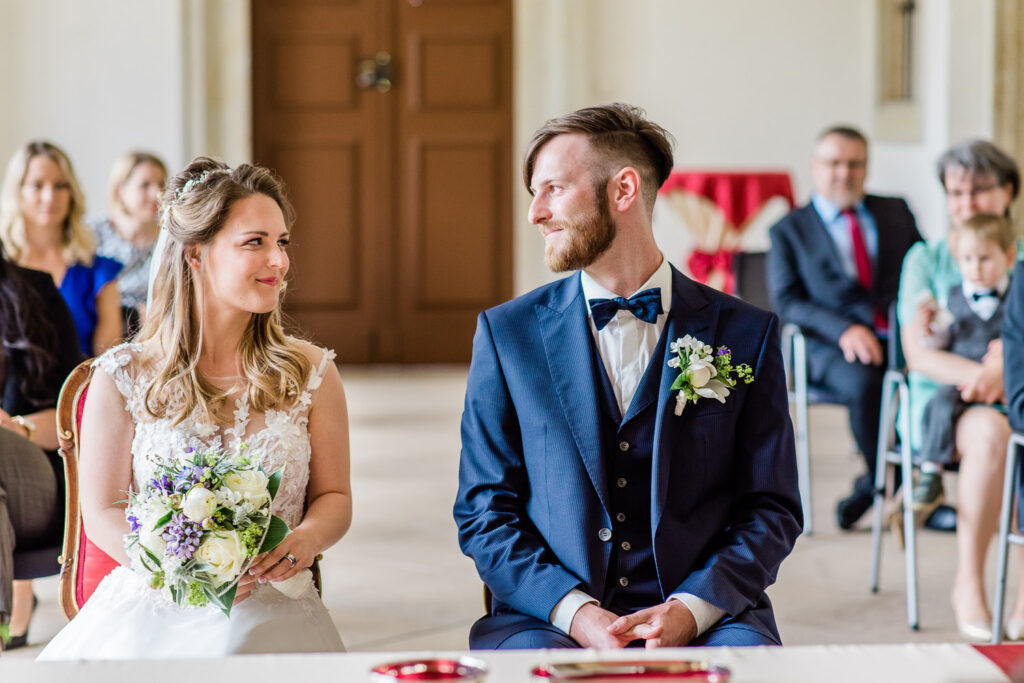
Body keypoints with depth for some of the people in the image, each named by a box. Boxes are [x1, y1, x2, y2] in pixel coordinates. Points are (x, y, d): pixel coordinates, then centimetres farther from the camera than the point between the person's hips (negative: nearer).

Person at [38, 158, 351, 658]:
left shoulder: (311, 372, 7)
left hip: (269, 611, 1)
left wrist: (308, 537, -10)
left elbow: (333, 496, 14)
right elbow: (102, 512, 4)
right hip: (149, 608, 0)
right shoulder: (124, 377, 3)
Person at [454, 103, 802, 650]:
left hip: (703, 615, 0)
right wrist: (574, 610, -11)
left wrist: (691, 608, -11)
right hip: (548, 617, 0)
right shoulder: (507, 333, 7)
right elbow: (484, 512, 5)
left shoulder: (744, 333, 6)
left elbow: (771, 509, 6)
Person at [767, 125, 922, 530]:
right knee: (864, 384, -37)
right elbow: (786, 301, 1)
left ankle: (873, 486, -11)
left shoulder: (895, 212, 22)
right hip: (835, 348, -3)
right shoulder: (789, 231, 12)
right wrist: (843, 329, -16)